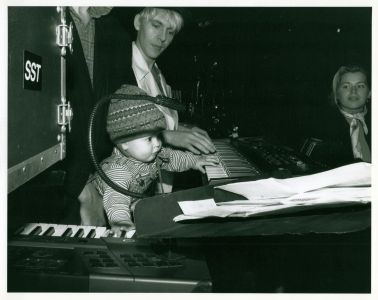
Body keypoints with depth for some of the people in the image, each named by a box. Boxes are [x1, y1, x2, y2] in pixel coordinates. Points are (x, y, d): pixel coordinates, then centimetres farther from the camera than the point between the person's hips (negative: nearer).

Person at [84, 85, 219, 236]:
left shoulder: (155, 154, -15)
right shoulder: (117, 170, -42)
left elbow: (172, 157, 7)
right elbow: (115, 198, -59)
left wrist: (194, 160, -2)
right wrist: (120, 220, -77)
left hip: (135, 200, 6)